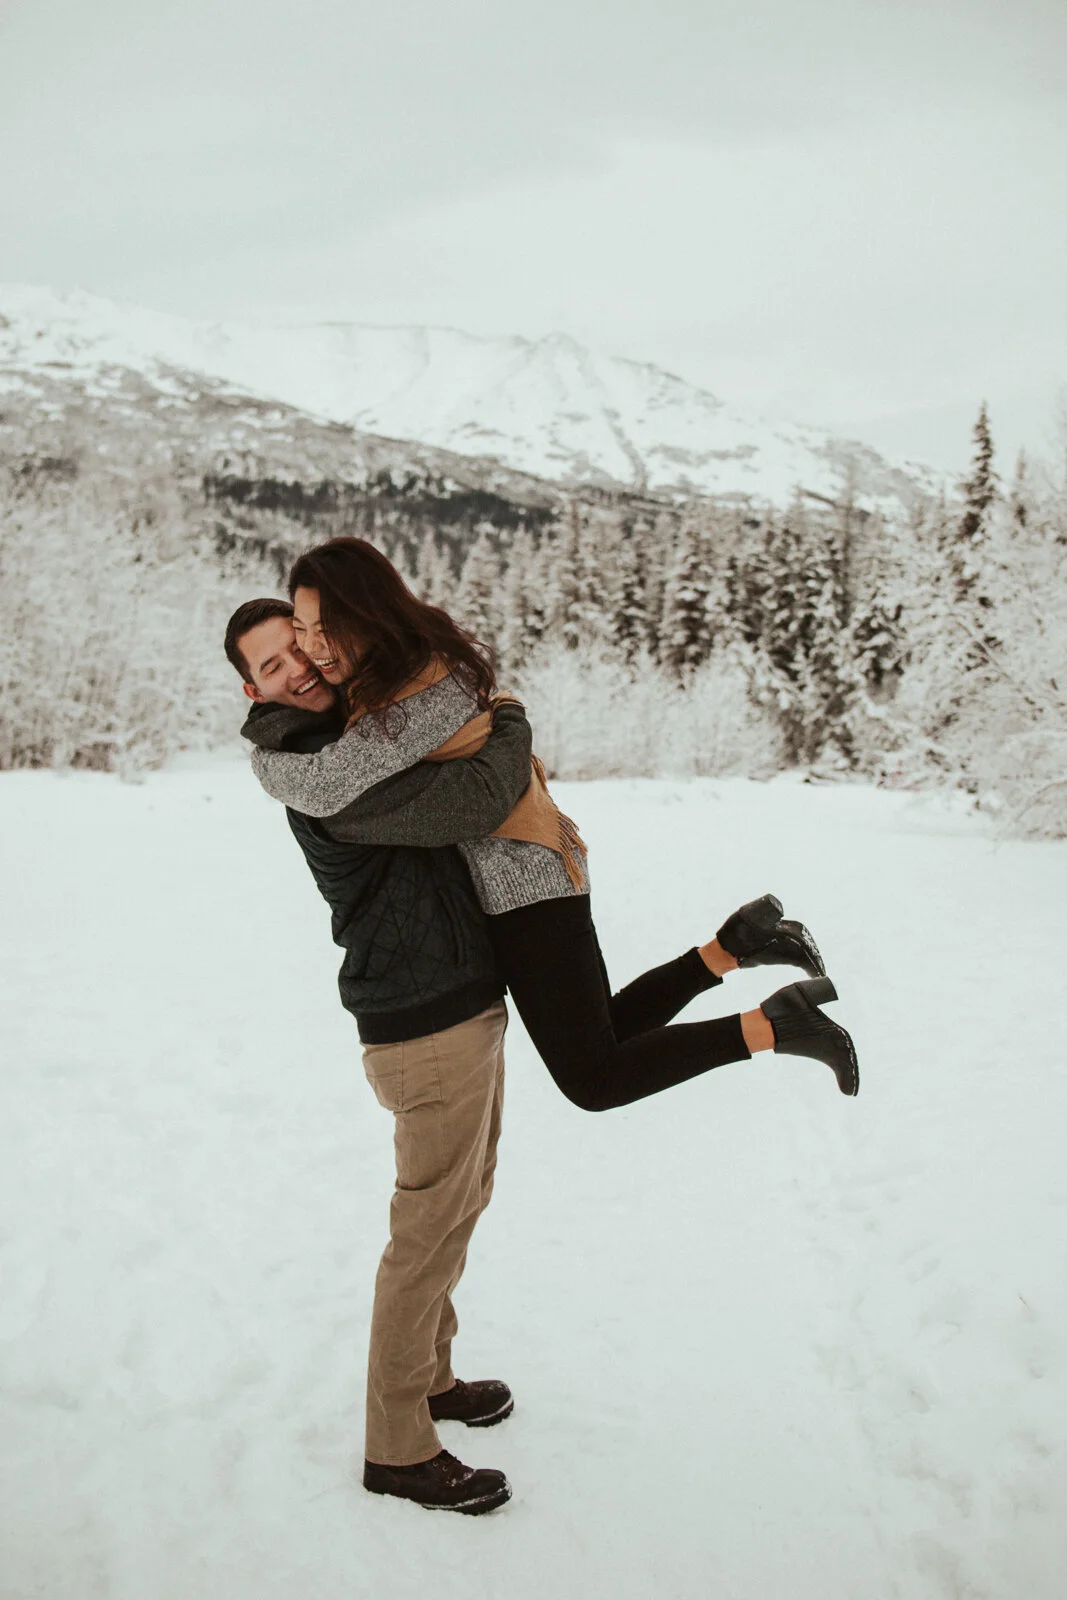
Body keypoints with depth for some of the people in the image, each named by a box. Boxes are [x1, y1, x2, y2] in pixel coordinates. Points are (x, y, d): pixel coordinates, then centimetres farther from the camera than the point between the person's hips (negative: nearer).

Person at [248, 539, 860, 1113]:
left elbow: (324, 786, -33)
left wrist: (264, 758, -11)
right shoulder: (396, 668, 3)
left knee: (593, 1081, -2)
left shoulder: (429, 691, -25)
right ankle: (734, 945, 17)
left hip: (523, 881, -10)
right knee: (605, 1041, 19)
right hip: (528, 873, 10)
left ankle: (774, 1024, 0)